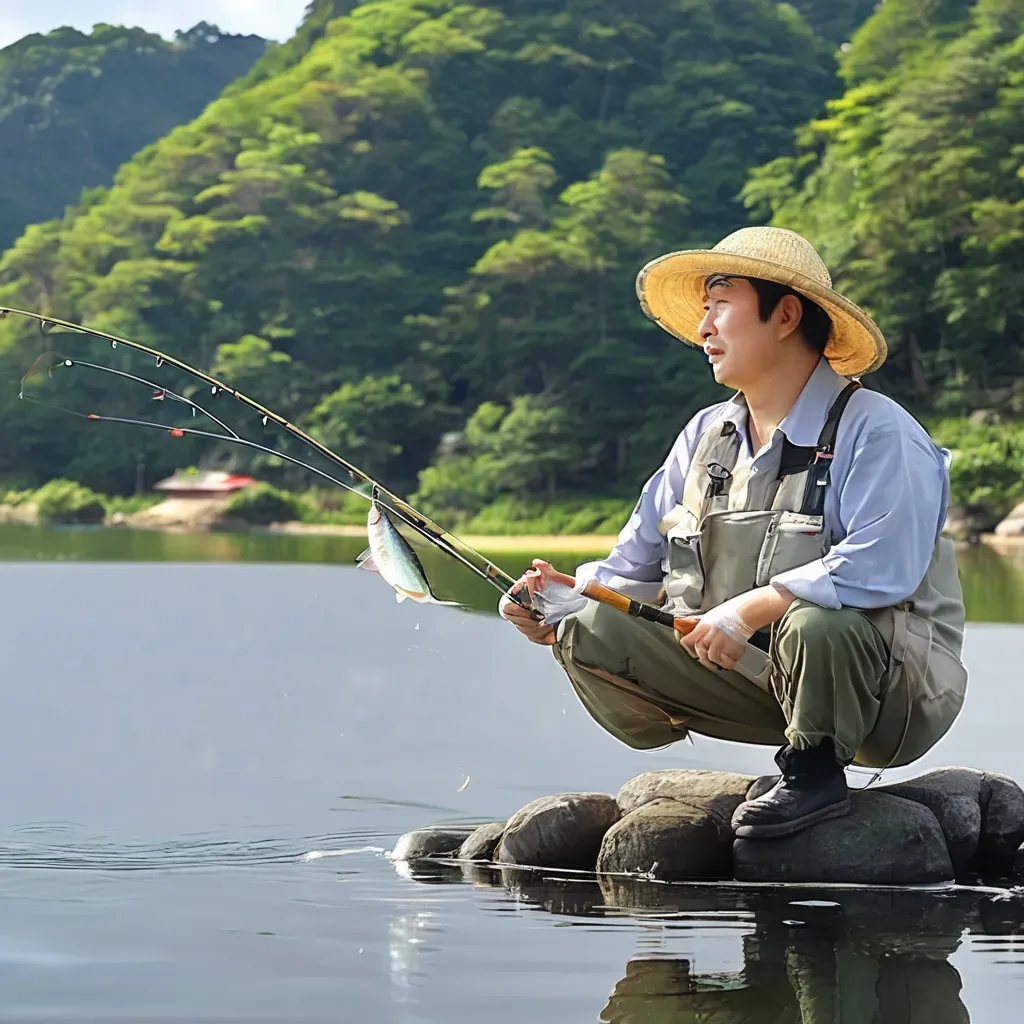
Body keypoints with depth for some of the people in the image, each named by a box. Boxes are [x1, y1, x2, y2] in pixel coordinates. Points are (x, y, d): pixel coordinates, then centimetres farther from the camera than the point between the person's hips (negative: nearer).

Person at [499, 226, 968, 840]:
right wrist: (572, 597, -7)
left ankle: (816, 771, -11)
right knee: (591, 630, -9)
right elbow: (638, 565, 14)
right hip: (752, 675, 6)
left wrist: (751, 609, -29)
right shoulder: (706, 437, 12)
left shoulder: (877, 432, -12)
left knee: (817, 625, -40)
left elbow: (881, 566, -27)